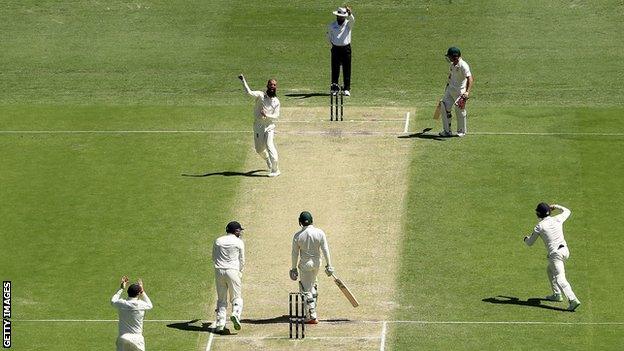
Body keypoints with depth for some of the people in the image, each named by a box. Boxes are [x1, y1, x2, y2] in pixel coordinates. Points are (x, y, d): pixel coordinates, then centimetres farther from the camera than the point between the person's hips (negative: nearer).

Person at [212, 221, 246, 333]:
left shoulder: (218, 241, 9)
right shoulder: (239, 242, 0)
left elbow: (214, 258, 16)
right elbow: (242, 260, 5)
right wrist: (240, 272, 19)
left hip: (219, 271, 3)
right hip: (232, 271, -3)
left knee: (221, 299, 11)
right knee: (236, 297, 5)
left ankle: (220, 324, 4)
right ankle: (236, 314, -24)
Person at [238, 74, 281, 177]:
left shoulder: (276, 102, 2)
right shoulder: (261, 95, -2)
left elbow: (276, 117, -3)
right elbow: (249, 92, -19)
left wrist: (267, 115, -22)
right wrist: (243, 80, -33)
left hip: (269, 127, -2)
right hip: (258, 125, 2)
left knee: (270, 146, -17)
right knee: (259, 149, 13)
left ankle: (275, 170, -11)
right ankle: (269, 161, 44)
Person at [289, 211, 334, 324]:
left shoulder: (297, 236, -12)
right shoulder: (320, 233, -8)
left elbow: (295, 254, -6)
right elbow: (325, 250, -7)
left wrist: (293, 268, 4)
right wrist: (328, 265, 0)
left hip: (305, 264, -3)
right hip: (317, 263, 3)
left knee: (306, 290, 0)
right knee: (312, 285, 25)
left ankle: (312, 316, -8)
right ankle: (311, 312, 34)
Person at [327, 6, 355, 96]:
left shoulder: (348, 24, 1)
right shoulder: (331, 25, 7)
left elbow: (352, 20, -22)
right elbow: (329, 36, 22)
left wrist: (350, 13, -43)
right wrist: (332, 43, 9)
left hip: (346, 48, -1)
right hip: (335, 48, 1)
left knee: (346, 70, -1)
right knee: (335, 69, 0)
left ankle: (346, 89, 3)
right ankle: (334, 89, 4)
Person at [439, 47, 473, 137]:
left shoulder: (463, 66, -21)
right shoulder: (452, 65, 7)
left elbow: (470, 79, -29)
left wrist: (467, 92, -40)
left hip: (460, 92, -8)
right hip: (450, 89, 8)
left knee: (460, 111, 3)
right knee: (445, 108, 4)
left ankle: (462, 131, 21)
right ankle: (447, 130, 14)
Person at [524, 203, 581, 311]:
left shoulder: (540, 226, -8)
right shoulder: (557, 219, 4)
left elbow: (530, 243, 4)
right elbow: (567, 211, 28)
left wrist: (526, 238, 26)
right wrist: (556, 207, 40)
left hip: (555, 253, -7)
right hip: (565, 250, 7)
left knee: (560, 278, -13)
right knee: (550, 270, 30)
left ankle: (573, 300, -28)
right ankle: (557, 295, 35)